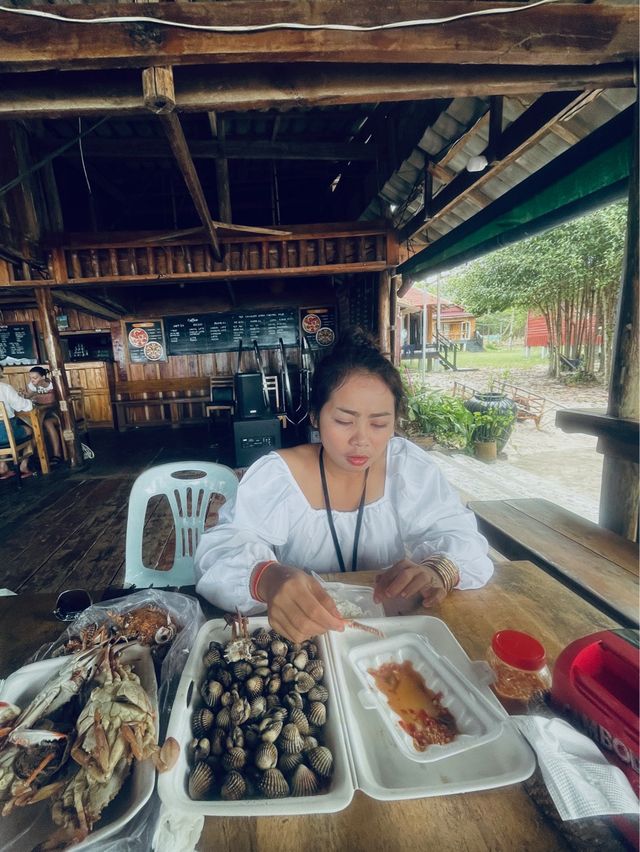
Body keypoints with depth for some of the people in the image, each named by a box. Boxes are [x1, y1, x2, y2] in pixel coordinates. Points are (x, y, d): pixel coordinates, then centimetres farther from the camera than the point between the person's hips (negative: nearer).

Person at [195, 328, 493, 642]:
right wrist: (266, 578, -44)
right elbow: (220, 550, -21)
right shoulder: (276, 474, -13)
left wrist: (438, 570, -29)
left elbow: (462, 539, -6)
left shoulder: (410, 465, -6)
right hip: (298, 638, -1)